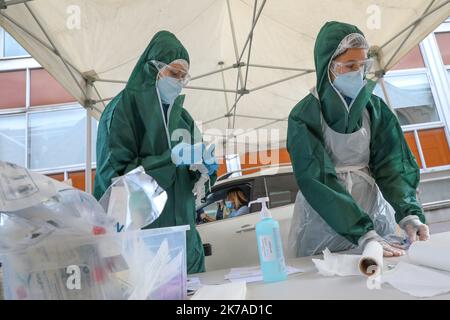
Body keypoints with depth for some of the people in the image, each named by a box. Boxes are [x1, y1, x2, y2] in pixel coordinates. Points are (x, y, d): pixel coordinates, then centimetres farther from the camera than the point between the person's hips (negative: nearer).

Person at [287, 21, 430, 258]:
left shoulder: (374, 107, -2)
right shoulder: (303, 117, -15)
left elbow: (391, 164, -5)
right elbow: (319, 182, -22)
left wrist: (409, 213, -21)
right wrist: (364, 234, -29)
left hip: (373, 210, 4)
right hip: (324, 218, -3)